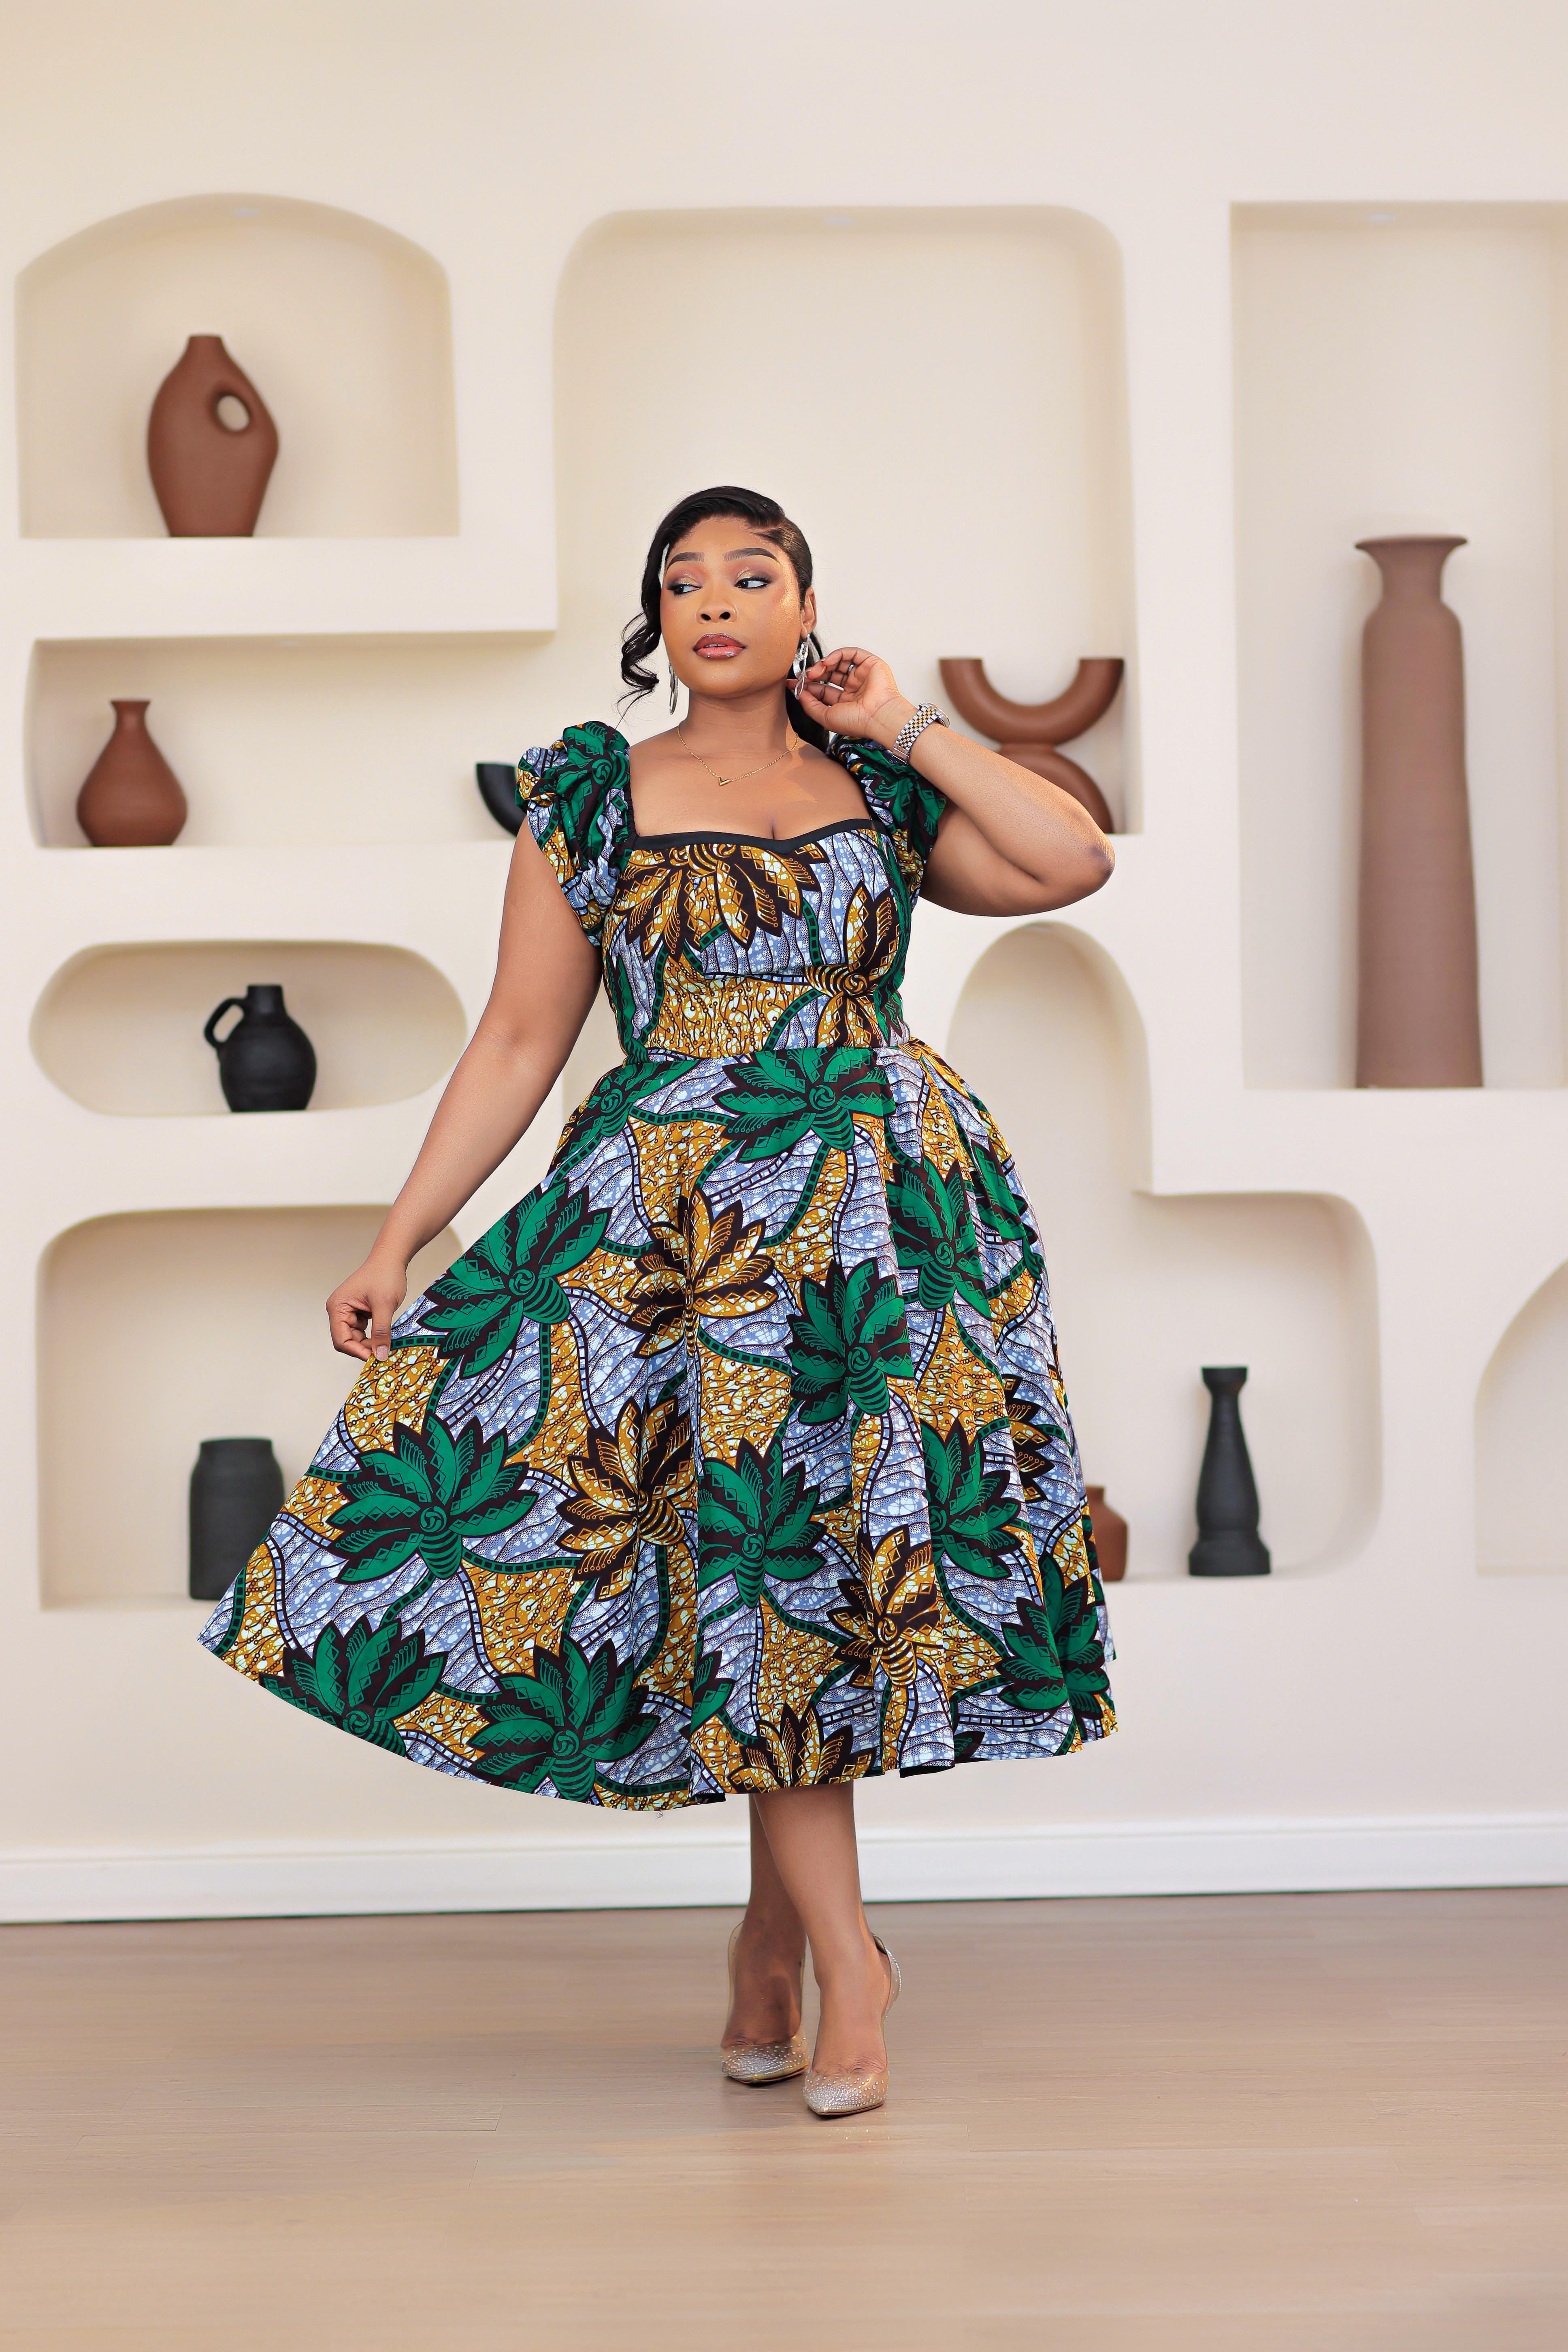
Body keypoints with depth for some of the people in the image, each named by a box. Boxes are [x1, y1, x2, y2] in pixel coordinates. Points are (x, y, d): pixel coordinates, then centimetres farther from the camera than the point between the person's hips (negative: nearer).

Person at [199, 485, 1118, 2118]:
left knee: (826, 1553, 2)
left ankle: (770, 1940, 17)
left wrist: (908, 729, 2)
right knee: (754, 1564, -4)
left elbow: (1075, 863, -4)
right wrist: (397, 1246, 2)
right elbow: (517, 1045, 6)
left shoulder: (881, 792, 10)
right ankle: (847, 1960, 5)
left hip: (886, 1205, 1)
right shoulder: (591, 798, 8)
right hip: (677, 1223, -1)